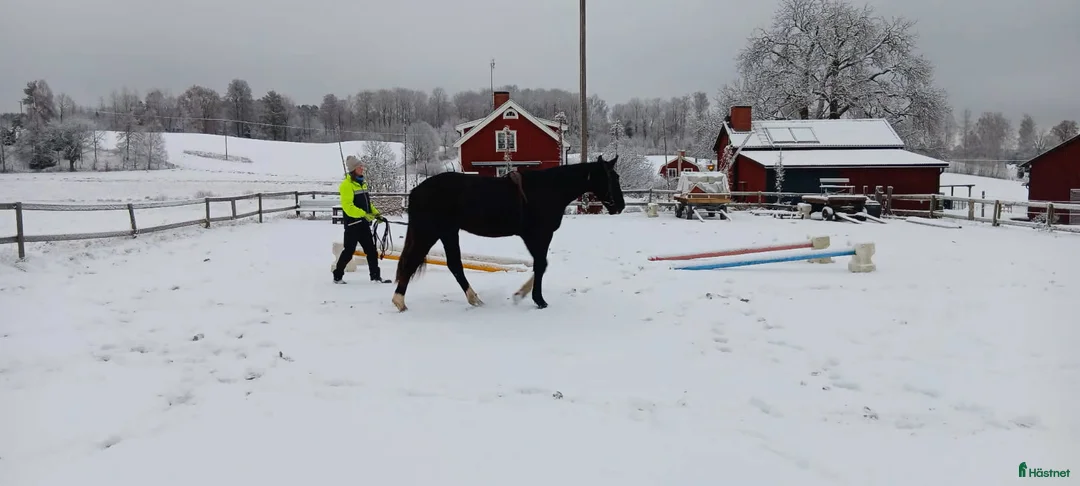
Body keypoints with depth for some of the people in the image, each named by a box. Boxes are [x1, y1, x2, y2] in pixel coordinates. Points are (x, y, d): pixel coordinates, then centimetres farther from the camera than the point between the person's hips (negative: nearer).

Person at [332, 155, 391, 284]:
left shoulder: (362, 183, 14)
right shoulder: (347, 185, -13)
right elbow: (348, 206, -21)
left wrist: (377, 214, 11)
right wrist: (364, 214, -28)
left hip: (363, 223, 8)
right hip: (352, 223, -8)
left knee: (371, 249, 7)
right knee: (349, 251, 0)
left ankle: (375, 275, 14)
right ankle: (337, 276, 14)